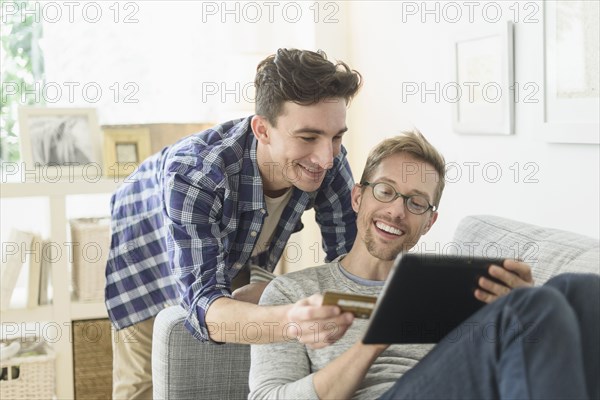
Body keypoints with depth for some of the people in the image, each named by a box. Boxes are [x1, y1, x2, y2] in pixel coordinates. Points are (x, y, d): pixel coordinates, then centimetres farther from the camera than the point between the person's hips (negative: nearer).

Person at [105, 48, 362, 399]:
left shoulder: (329, 162, -30)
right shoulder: (194, 174, -45)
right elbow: (205, 304, -52)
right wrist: (288, 322, -73)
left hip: (237, 258, 4)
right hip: (153, 256, -4)